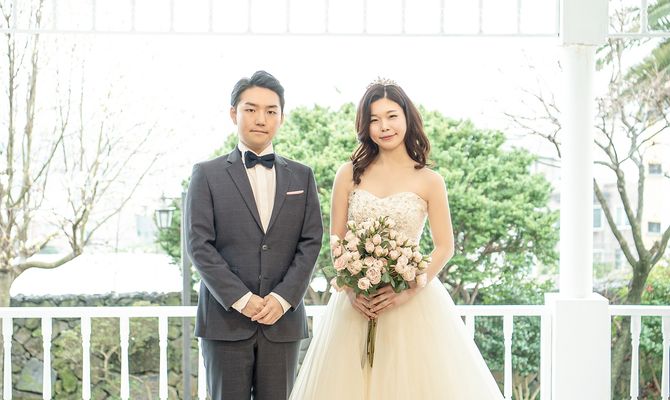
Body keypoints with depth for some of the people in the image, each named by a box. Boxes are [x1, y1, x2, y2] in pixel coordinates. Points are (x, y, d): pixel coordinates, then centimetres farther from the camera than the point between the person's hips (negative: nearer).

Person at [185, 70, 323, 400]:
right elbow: (199, 245, -4)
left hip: (283, 320, 2)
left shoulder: (302, 176, 12)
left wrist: (283, 298, -8)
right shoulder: (207, 174, 4)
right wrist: (241, 299, -12)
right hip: (225, 319, -2)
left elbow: (311, 242, 5)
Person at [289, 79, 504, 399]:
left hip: (413, 300, -1)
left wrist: (408, 291, -12)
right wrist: (351, 289, -8)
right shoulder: (349, 174, 4)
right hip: (356, 301, 1)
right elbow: (335, 240, 5)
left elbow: (445, 247, 0)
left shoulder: (429, 181, 0)